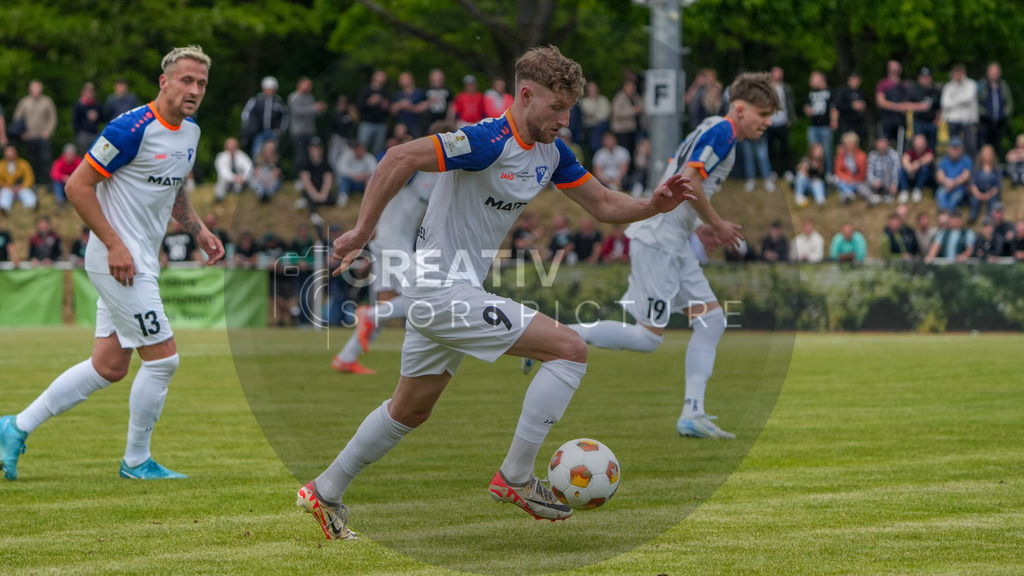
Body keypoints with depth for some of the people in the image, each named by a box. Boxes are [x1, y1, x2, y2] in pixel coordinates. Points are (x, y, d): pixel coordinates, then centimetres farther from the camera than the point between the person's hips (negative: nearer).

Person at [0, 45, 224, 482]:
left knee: (109, 366, 10)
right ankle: (136, 461, 9)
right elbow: (77, 185, -17)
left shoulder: (189, 133, 10)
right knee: (162, 358, -6)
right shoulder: (132, 129, -18)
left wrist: (199, 231, 11)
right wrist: (115, 245, -20)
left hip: (139, 262, 9)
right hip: (119, 261, -9)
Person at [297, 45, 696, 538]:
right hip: (442, 292, -10)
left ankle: (325, 493, 35)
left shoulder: (550, 153, 7)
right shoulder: (490, 141, -22)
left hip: (451, 293, 10)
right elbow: (400, 159, -27)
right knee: (569, 349, -13)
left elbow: (603, 204, 12)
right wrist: (363, 231, -24)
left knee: (411, 409, 23)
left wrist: (652, 206, -7)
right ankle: (515, 478, -7)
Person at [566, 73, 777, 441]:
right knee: (649, 337, -9)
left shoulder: (711, 131, 19)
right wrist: (717, 225, -10)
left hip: (673, 244, 11)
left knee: (712, 320, 6)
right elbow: (689, 182, -22)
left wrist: (699, 228, 17)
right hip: (658, 240, -11)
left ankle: (692, 414, 3)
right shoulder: (722, 131, -11)